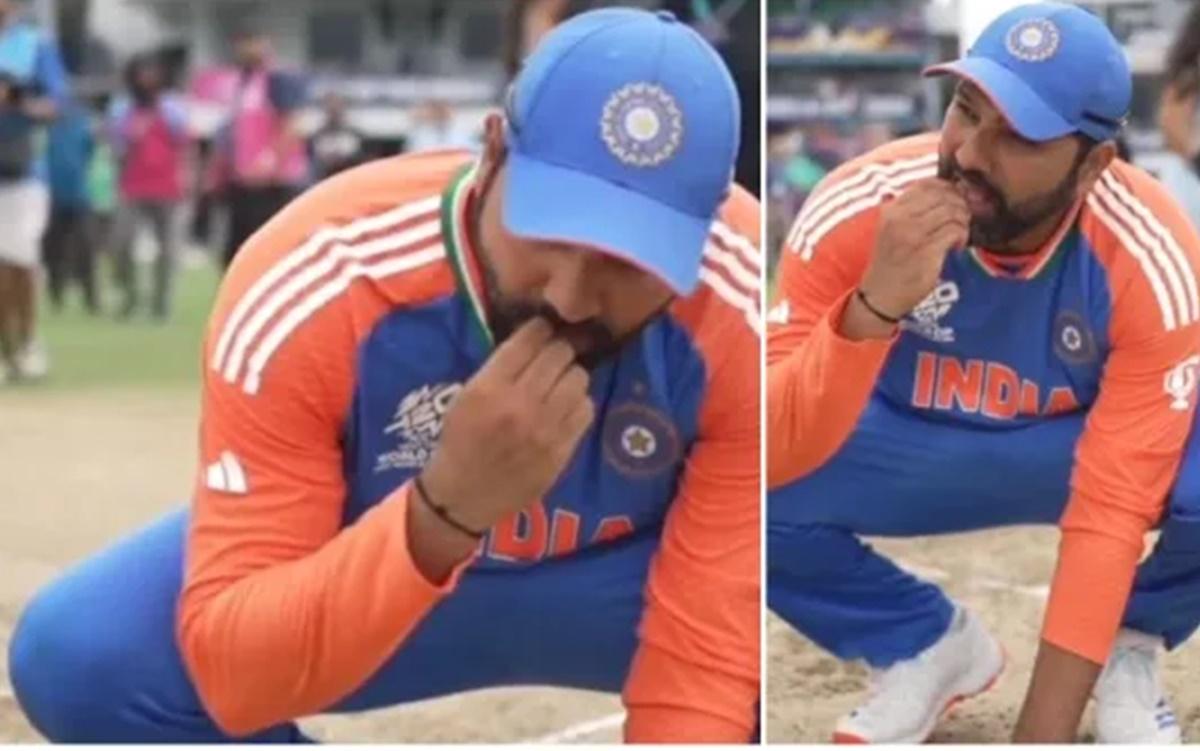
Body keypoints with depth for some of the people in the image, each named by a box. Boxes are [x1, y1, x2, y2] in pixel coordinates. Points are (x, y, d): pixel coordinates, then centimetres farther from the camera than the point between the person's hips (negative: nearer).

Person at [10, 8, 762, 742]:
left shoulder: (743, 307, -32)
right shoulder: (311, 289, -34)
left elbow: (704, 664, -30)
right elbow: (232, 673, -34)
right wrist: (444, 511, -49)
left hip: (637, 574, 0)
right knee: (80, 656, -27)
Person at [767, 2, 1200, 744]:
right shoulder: (856, 211, -28)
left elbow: (1111, 509, -32)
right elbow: (773, 457, -33)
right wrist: (874, 306, -49)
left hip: (1087, 444, -1)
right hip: (907, 443, 1)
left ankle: (1129, 645, 1)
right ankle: (929, 644, 1)